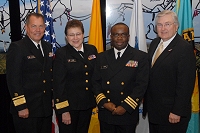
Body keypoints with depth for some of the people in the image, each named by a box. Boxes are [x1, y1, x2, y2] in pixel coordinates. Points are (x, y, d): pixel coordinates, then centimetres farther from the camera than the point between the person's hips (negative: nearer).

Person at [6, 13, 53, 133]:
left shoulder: (48, 47, 11)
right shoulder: (17, 47, -11)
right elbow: (13, 80, -15)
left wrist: (53, 98, 12)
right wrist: (21, 107, -18)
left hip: (46, 108, 7)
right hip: (27, 109, -7)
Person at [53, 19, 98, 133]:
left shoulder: (92, 50, 4)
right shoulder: (61, 54, -9)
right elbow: (59, 84, -12)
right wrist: (63, 110, -15)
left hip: (88, 104, 5)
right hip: (69, 105, -4)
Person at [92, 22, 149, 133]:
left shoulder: (140, 57, -3)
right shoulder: (102, 57, 7)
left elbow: (141, 85, -9)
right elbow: (96, 82, 6)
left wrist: (125, 107, -14)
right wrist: (104, 102, -8)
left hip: (128, 114, -2)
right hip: (105, 113, 3)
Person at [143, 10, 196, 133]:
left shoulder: (185, 48, -17)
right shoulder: (154, 43, 8)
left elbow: (186, 83, -19)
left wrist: (177, 112, -19)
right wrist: (146, 98, 11)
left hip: (171, 112, -7)